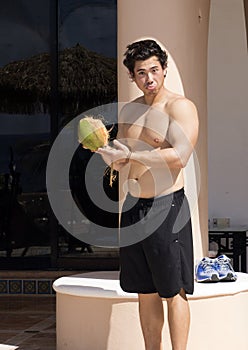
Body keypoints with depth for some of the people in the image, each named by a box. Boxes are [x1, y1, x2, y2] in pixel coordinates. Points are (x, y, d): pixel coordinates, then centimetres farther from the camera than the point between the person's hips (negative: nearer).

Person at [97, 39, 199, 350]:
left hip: (167, 207, -7)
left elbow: (179, 157, -20)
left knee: (173, 292, -2)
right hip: (133, 206, 7)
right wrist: (105, 150, -1)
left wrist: (130, 154, -19)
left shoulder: (180, 107, -7)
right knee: (145, 292, 11)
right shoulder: (128, 110, 14)